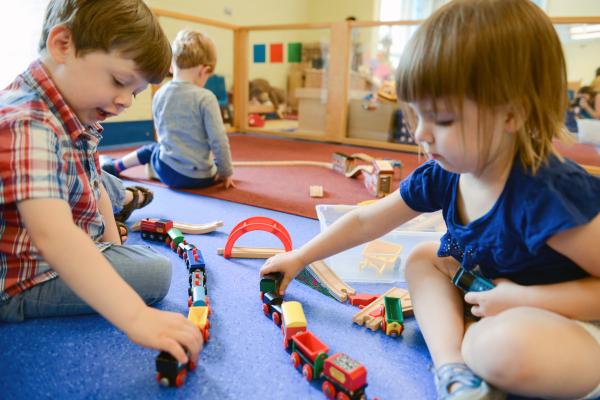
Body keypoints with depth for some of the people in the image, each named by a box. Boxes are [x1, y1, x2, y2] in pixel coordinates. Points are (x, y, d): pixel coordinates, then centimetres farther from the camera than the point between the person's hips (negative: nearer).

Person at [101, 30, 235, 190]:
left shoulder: (159, 95, 0)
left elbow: (162, 134, 12)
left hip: (168, 172, 4)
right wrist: (226, 172, -4)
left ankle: (114, 166, 51)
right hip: (201, 177, -4)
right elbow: (219, 140, -16)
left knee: (152, 149, 36)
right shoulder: (205, 98, -16)